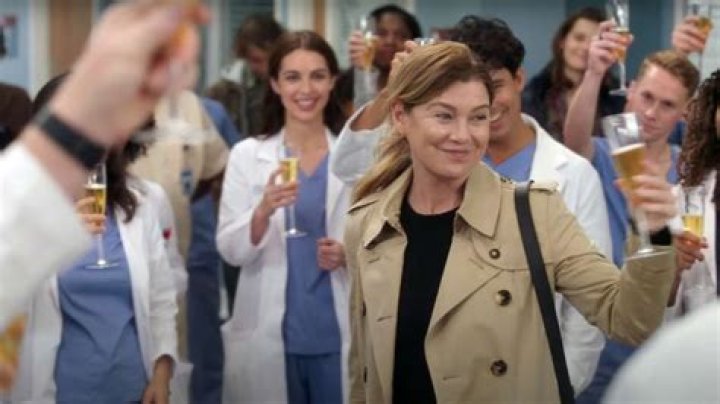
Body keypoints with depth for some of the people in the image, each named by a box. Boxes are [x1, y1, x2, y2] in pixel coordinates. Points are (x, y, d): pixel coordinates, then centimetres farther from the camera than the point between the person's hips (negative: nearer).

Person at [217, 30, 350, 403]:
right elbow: (230, 250, -4)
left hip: (339, 334, 0)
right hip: (269, 335, 0)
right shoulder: (247, 155, 0)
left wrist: (349, 255, -14)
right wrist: (263, 212, -22)